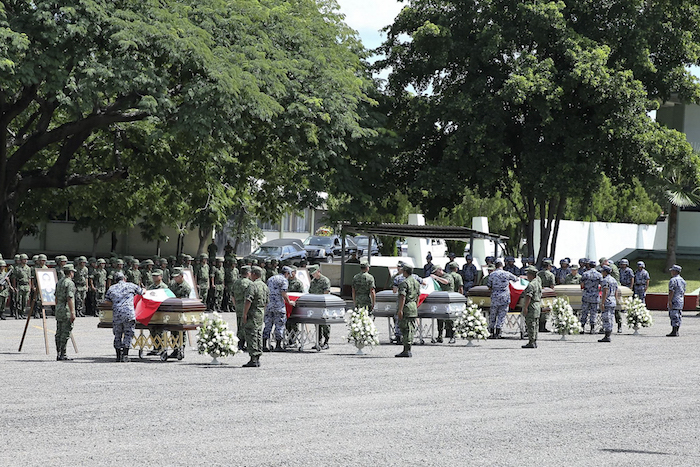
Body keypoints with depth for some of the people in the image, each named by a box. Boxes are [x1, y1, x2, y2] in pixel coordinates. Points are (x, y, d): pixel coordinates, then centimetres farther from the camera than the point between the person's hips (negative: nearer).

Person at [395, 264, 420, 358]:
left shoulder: (404, 283, -14)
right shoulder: (416, 282, 14)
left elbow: (402, 297, -20)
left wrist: (400, 310, -21)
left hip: (406, 308, -8)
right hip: (414, 307, 8)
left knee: (406, 329, -7)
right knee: (411, 329, 10)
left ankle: (406, 351, -8)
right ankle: (408, 350, 13)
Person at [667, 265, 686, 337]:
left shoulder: (673, 280, -13)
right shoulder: (682, 280, 14)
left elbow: (671, 292, -18)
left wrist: (669, 302, -18)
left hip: (674, 301, -9)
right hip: (681, 302, 9)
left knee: (674, 317, -8)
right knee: (679, 317, 10)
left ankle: (674, 332, -10)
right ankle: (676, 331, 13)